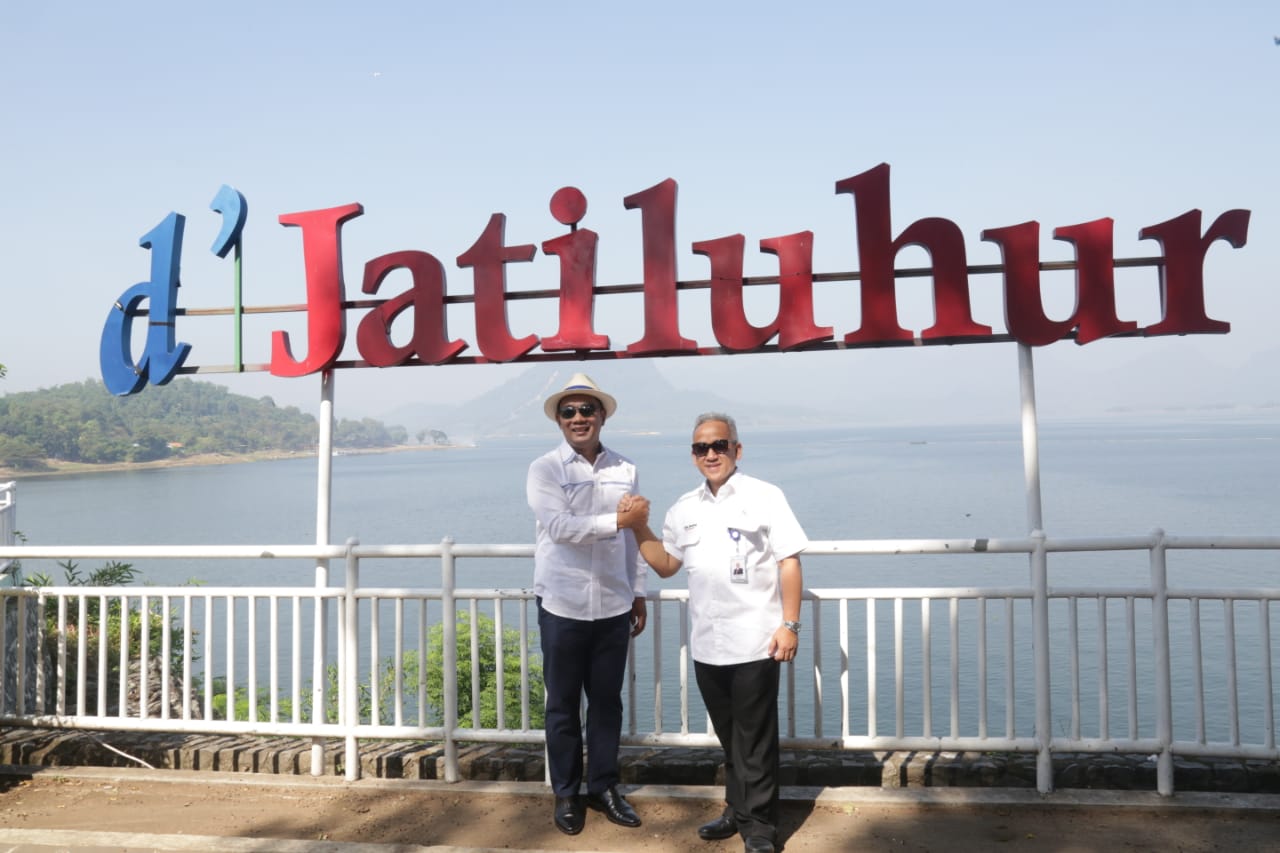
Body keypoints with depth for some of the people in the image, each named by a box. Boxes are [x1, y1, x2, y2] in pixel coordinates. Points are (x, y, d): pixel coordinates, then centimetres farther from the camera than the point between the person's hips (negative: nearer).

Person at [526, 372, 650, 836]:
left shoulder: (624, 469, 3)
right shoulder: (544, 469, -7)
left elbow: (633, 535, 9)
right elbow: (559, 527, -20)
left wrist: (638, 592, 10)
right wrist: (617, 519, -24)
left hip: (614, 606, 3)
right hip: (563, 605, -3)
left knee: (607, 701, 12)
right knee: (563, 705, 9)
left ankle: (604, 786, 28)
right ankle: (566, 794, 23)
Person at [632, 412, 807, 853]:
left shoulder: (764, 497, -6)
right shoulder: (684, 509, 9)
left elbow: (789, 562, -7)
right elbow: (666, 564, 17)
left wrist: (789, 624, -12)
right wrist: (639, 528, 3)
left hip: (755, 643, -5)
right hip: (707, 645, 5)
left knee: (755, 740, 5)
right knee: (729, 738, 18)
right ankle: (738, 810, 34)